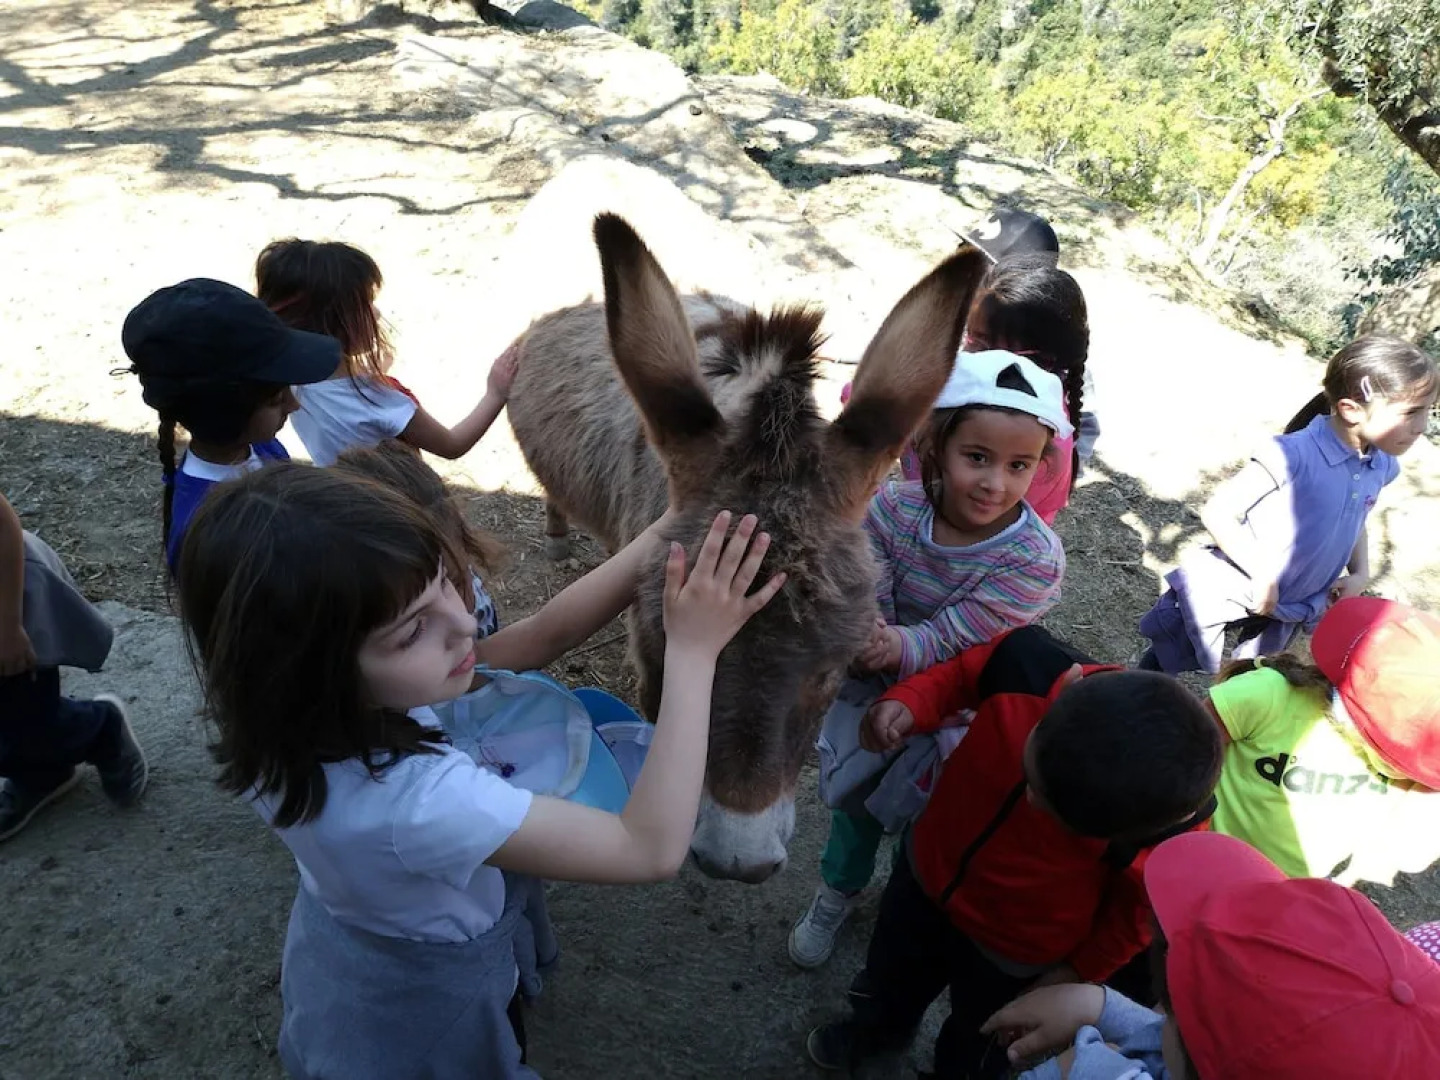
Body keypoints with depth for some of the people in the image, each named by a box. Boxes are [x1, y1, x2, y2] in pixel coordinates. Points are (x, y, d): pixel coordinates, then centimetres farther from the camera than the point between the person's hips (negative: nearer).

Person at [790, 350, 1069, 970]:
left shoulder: (1035, 560, -29)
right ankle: (840, 887, 55)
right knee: (857, 792, 23)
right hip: (876, 689, 2)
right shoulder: (892, 509, -24)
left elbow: (951, 640, -31)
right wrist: (864, 638, -49)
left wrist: (899, 647, -51)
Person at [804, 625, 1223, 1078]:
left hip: (1014, 956, -3)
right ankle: (880, 1024, 70)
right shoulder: (1030, 664, -37)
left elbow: (1140, 905, -15)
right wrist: (910, 701, -30)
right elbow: (963, 672, -12)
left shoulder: (1171, 835, -38)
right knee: (890, 973, 35)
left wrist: (1080, 970, 0)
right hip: (929, 868, 3)